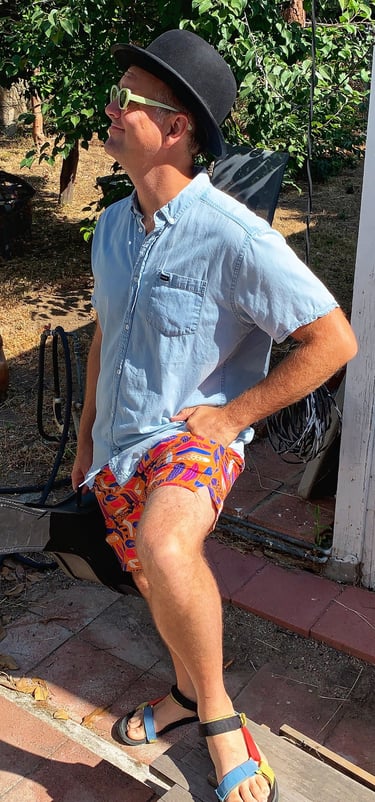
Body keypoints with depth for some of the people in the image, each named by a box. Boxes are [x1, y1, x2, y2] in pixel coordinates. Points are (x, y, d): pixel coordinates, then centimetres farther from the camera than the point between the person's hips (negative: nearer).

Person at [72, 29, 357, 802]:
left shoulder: (234, 236, -20)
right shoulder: (113, 226, 3)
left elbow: (334, 340, -18)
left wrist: (230, 416, -16)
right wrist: (87, 437, 18)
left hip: (192, 438, -7)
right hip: (118, 446, 7)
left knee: (164, 550, -35)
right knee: (155, 583, 20)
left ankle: (218, 712, -8)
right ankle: (187, 690, 49)